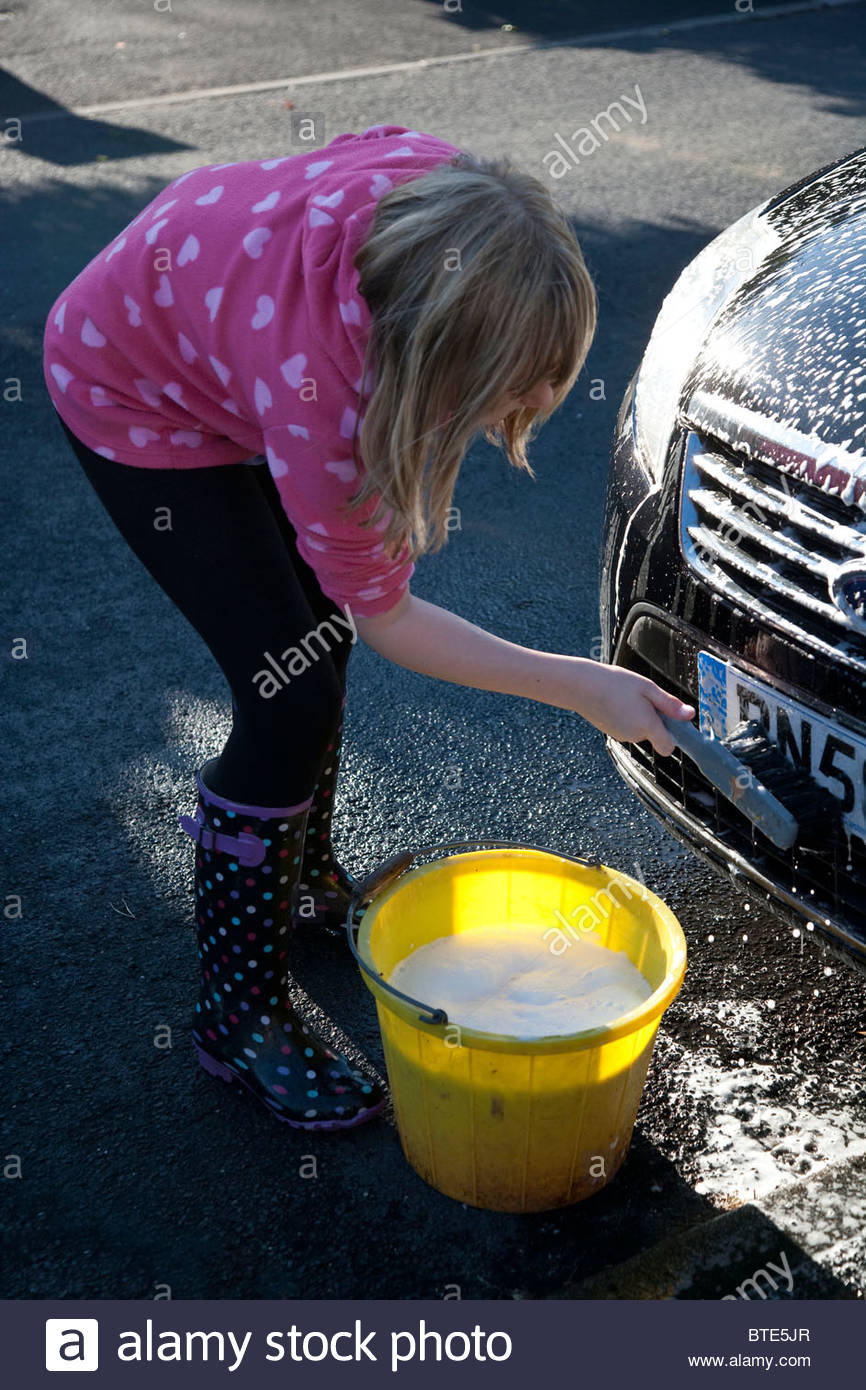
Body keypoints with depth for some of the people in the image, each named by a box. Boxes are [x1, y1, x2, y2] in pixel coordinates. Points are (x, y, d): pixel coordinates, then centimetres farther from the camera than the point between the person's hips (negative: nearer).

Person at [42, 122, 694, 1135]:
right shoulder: (318, 402, -43)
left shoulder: (437, 195, -28)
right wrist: (581, 688, -24)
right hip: (138, 399, -7)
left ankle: (302, 875, 38)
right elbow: (386, 617, -27)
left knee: (319, 631, 13)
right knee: (291, 695, -13)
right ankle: (240, 1019, 4)